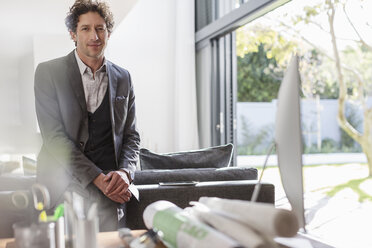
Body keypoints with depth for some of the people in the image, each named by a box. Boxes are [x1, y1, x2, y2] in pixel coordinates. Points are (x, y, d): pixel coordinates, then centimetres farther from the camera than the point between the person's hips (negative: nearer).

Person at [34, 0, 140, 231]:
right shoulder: (48, 72, 1)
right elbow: (53, 136, -6)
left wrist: (125, 172, -7)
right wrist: (97, 178, -14)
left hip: (109, 181, 3)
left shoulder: (123, 78, 13)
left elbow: (131, 135, 15)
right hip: (64, 179, -2)